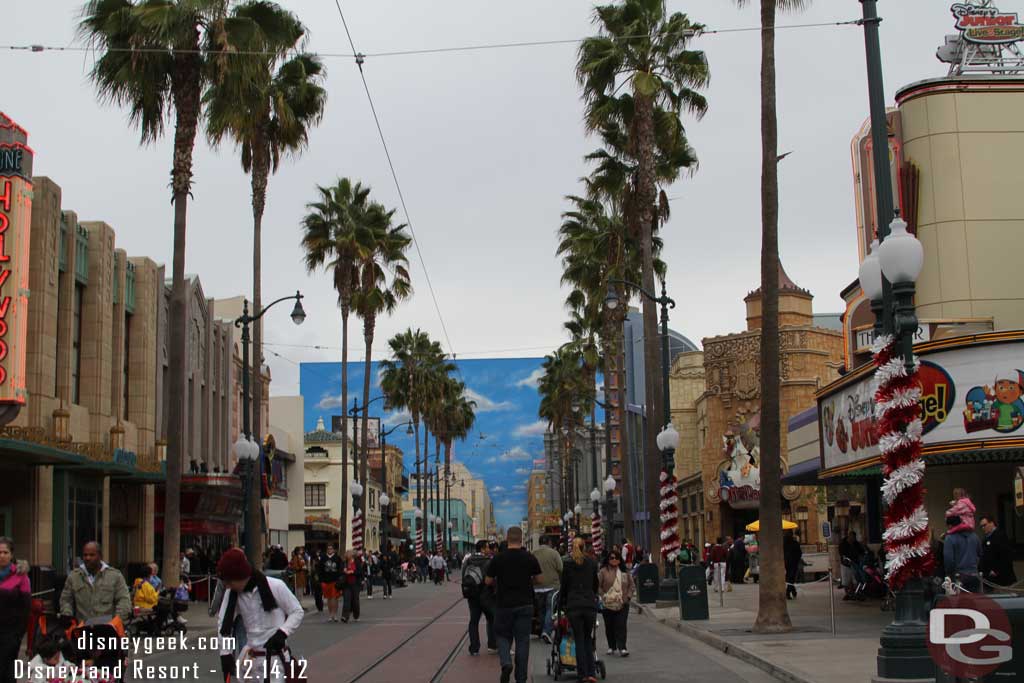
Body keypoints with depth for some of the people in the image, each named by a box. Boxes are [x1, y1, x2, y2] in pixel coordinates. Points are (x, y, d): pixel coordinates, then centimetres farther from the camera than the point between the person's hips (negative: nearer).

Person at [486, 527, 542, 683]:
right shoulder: (530, 558, -3)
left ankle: (506, 663, -12)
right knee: (522, 640, 7)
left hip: (504, 604, -1)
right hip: (525, 605, 1)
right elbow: (538, 579, 6)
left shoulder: (497, 558, -6)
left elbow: (488, 581, 0)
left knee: (503, 636, 14)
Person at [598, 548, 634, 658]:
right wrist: (604, 596, -10)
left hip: (622, 604, 0)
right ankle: (611, 647, 23)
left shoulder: (625, 572, 7)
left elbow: (632, 586, 12)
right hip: (608, 605, 0)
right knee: (609, 627, 8)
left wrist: (628, 596, 0)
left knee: (621, 626, -9)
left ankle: (622, 648, -11)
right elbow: (598, 586, -1)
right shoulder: (604, 571, -1)